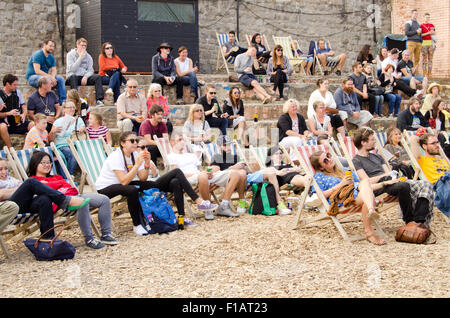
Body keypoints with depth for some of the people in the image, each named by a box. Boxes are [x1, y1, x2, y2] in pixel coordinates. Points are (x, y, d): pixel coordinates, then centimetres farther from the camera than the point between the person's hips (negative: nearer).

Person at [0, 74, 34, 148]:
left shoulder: (17, 92, 11)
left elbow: (24, 107, 12)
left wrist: (24, 114, -9)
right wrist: (8, 113, -20)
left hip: (18, 123, 4)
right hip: (6, 123, -4)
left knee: (33, 124, -22)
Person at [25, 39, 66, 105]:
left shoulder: (51, 57, 9)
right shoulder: (37, 55, -16)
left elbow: (54, 70, 3)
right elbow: (37, 71, -25)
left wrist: (52, 77, -21)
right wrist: (50, 77, -27)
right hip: (32, 77, -7)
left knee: (60, 78, -10)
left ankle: (62, 101, -14)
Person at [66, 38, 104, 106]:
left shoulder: (88, 56, 11)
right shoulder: (70, 54, -2)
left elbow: (90, 70, 3)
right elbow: (72, 69, -15)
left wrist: (86, 76, -19)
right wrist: (80, 58, -16)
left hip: (84, 77, 4)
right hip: (73, 77, -4)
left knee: (98, 77, -20)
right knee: (73, 77, -39)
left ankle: (99, 100, -31)